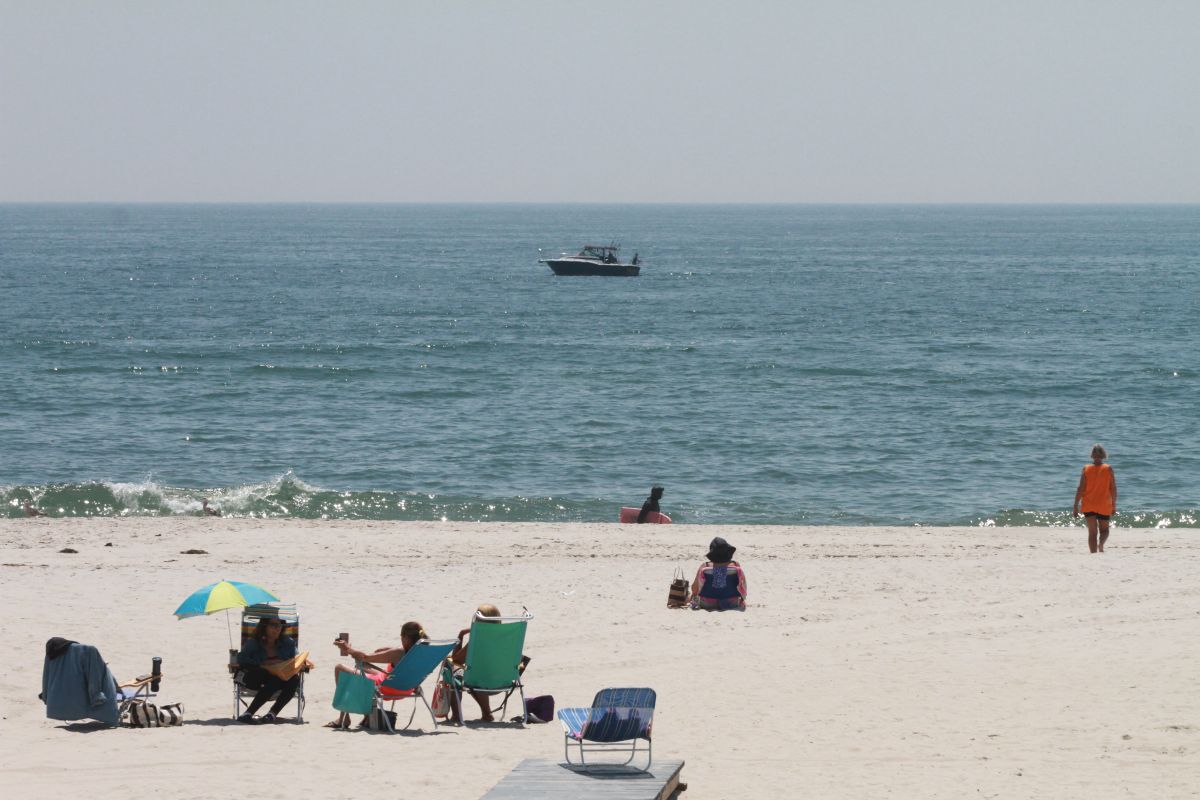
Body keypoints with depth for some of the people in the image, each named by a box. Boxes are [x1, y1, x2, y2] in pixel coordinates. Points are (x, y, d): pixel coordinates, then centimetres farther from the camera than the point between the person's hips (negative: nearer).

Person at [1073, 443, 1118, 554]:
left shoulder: (1086, 469, -5)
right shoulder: (1108, 469, -5)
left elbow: (1080, 489, -6)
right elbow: (1113, 489, -3)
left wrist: (1075, 506, -1)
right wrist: (1114, 504, 9)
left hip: (1089, 506, 0)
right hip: (1104, 505, 0)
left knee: (1092, 532, 7)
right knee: (1104, 530, 13)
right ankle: (1101, 543, -18)